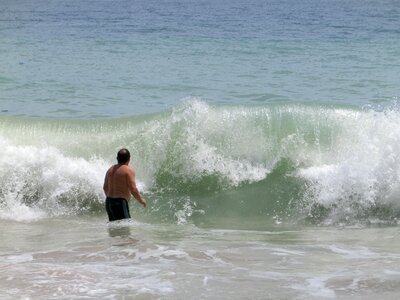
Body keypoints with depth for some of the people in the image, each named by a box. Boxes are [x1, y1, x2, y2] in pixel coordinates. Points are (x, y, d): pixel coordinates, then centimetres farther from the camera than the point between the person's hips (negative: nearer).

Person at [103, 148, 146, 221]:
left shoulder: (110, 170, 12)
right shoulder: (129, 170, -10)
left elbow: (105, 188, 19)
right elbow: (133, 190, -14)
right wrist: (141, 200, 3)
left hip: (109, 202, 8)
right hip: (120, 203, -8)